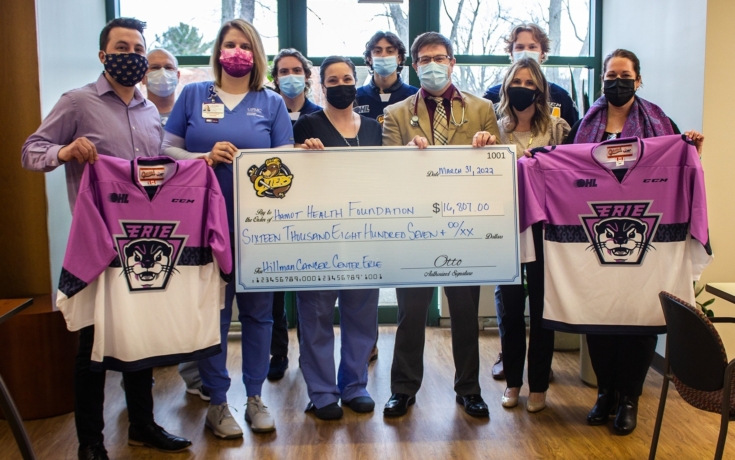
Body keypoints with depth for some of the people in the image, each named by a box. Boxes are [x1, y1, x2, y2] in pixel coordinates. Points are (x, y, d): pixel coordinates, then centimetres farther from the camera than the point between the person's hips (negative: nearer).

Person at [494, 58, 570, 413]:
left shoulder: (557, 128, 2)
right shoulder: (496, 130, 6)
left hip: (545, 227, -1)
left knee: (542, 304, 6)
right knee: (509, 304, 8)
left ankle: (539, 385, 21)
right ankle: (512, 381, 24)